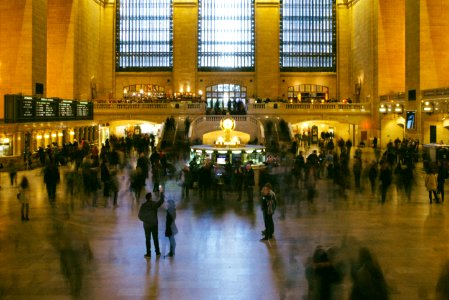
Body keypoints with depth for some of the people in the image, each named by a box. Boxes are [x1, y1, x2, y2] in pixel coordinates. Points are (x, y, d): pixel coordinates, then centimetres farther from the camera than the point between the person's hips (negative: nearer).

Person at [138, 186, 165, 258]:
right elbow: (161, 201, 3)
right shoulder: (154, 204, -12)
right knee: (155, 238, 13)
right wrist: (161, 192, 10)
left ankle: (148, 254, 12)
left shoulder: (143, 206, -10)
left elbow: (140, 216, -6)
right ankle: (157, 252, 22)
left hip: (146, 225, 0)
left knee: (148, 239, 8)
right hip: (154, 224, 0)